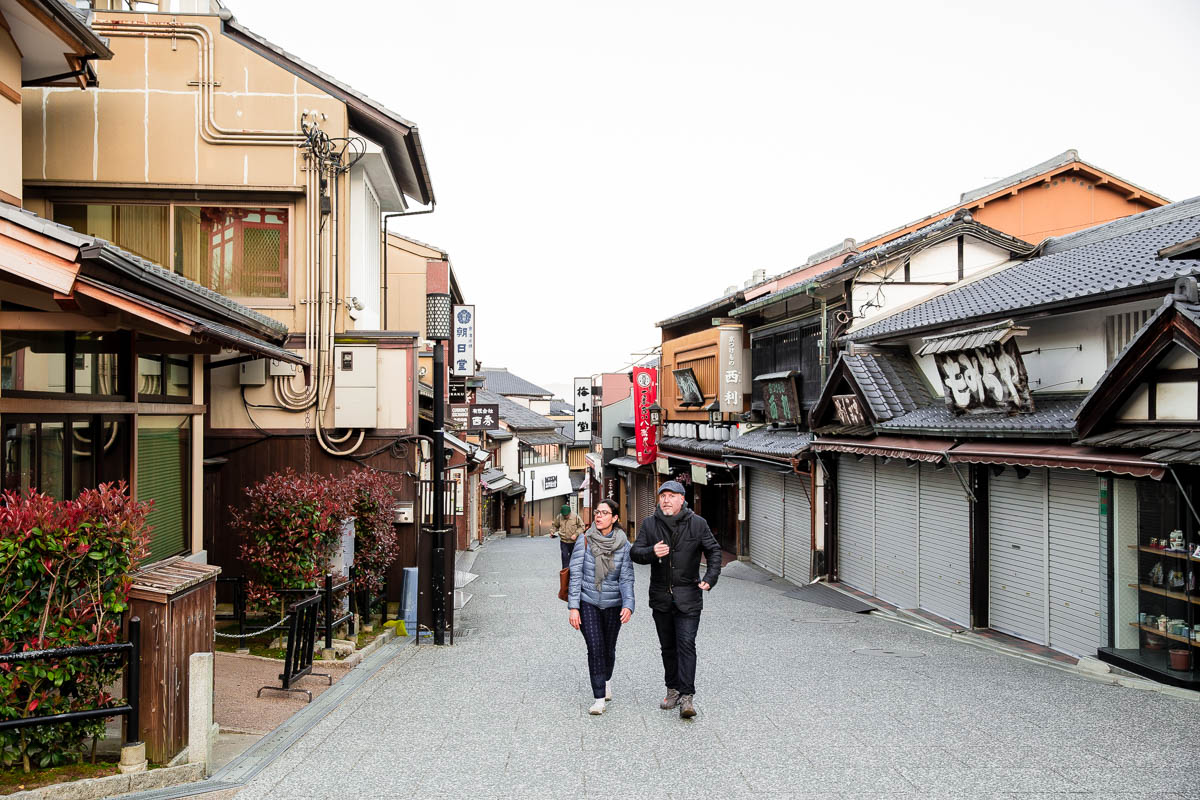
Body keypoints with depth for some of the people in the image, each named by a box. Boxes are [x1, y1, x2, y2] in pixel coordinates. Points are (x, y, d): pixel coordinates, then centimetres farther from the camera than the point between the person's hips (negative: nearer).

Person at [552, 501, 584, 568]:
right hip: (563, 541, 0)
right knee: (565, 557, -4)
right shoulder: (559, 517, -4)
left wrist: (576, 534, -16)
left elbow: (581, 526, -4)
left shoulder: (575, 516, -10)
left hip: (573, 541, 0)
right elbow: (555, 525, 11)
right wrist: (552, 532, -8)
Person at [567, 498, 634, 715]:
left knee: (609, 648, 14)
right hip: (588, 602, -1)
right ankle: (599, 698, -2)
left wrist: (628, 605, -21)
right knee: (595, 647, -12)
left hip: (613, 604, 2)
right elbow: (576, 575, -8)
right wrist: (573, 607, -12)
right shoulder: (585, 540, -9)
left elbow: (626, 578, -7)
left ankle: (606, 679, 45)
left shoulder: (623, 543, -6)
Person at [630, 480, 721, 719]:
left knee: (686, 644, -10)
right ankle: (673, 690, 28)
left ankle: (687, 696, -8)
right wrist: (651, 552, -22)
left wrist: (710, 578, -8)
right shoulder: (649, 524, 2)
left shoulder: (697, 523, -3)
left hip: (688, 597, -3)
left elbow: (714, 551, 4)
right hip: (661, 596, 3)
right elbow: (635, 551, -1)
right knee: (668, 647, 14)